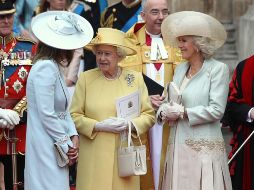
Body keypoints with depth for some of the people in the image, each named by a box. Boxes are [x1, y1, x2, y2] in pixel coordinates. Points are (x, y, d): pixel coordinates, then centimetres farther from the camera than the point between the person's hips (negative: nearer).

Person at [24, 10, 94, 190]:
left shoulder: (54, 67, 13)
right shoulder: (45, 67, -17)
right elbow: (46, 115, -21)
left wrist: (73, 136, 1)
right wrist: (66, 144, -11)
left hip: (57, 145, 10)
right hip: (46, 146, -10)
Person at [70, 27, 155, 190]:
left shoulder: (136, 78, 7)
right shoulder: (86, 78, 3)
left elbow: (149, 115, 7)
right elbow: (74, 116, 1)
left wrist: (130, 124, -11)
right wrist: (98, 126, -13)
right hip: (94, 157, -1)